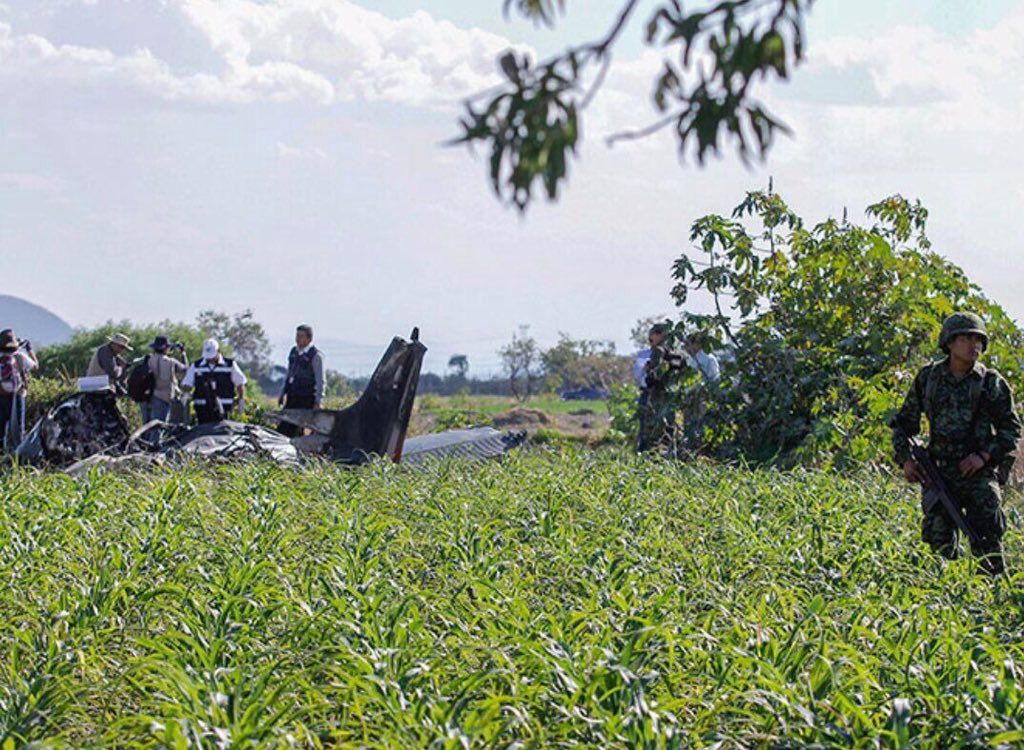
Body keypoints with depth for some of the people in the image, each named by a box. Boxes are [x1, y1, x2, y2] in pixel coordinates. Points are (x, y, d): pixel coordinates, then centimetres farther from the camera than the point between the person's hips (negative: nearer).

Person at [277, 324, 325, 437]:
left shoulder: (315, 355, -9)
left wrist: (318, 401, -14)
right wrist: (283, 393, 20)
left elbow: (320, 380, -10)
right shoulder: (293, 351, 11)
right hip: (292, 396, 7)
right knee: (283, 427, 3)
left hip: (306, 399, -7)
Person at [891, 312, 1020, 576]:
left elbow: (1012, 428, 4)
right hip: (939, 473, 2)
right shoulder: (928, 378, 8)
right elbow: (903, 423, 16)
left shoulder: (991, 383, 2)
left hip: (979, 473, -2)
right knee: (939, 544, 2)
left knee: (987, 544, -10)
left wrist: (985, 455, -11)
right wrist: (905, 459, 2)